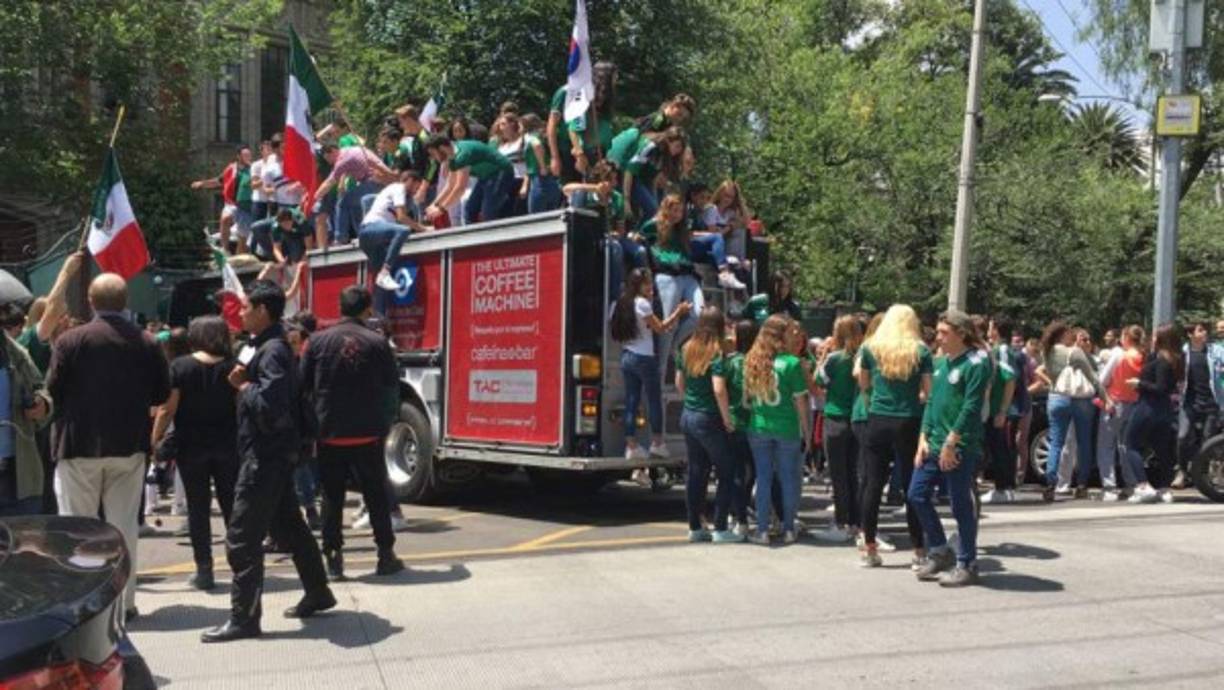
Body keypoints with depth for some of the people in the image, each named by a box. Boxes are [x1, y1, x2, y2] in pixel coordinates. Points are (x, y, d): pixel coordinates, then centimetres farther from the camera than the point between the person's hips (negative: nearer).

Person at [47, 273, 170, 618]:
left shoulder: (71, 340, -10)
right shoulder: (147, 343, -3)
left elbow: (53, 391, -7)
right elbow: (162, 395, 2)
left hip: (80, 446, -2)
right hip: (129, 446, 2)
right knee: (124, 525, 11)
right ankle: (124, 599, 14)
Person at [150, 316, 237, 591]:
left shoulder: (179, 366, -6)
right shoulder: (232, 367, -1)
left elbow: (167, 409, -9)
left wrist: (155, 440, -2)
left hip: (191, 446, -1)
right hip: (228, 445, 2)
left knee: (198, 507, 6)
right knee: (231, 505, 11)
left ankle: (204, 570, 7)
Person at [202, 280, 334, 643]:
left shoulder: (272, 351, -18)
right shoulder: (268, 346, 14)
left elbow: (269, 406, -29)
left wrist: (245, 387, -13)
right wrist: (244, 381, 0)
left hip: (266, 454, -11)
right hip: (275, 452, 11)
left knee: (242, 536, -7)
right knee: (288, 523, 19)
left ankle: (243, 617, -1)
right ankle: (317, 592, 30)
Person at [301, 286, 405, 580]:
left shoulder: (318, 341, 0)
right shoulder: (377, 343, -4)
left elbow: (303, 387, 4)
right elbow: (391, 389, 2)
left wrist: (311, 427, 15)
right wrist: (385, 425, 16)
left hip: (329, 433, 1)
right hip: (368, 434, -1)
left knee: (331, 497, 8)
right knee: (376, 495, 9)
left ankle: (333, 558, 8)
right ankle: (386, 555, 13)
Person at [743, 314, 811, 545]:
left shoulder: (751, 361, 0)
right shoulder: (791, 362, -11)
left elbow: (746, 397, 5)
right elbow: (800, 400, -7)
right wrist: (806, 429, 2)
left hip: (758, 428, 3)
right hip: (787, 428, -3)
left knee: (763, 478, 10)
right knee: (789, 478, 11)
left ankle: (762, 530, 11)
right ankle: (788, 529, 17)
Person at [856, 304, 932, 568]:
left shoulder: (870, 347, 3)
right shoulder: (920, 351, -1)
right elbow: (928, 391, 0)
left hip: (878, 420, 1)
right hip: (909, 423, -1)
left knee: (873, 484, 6)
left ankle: (869, 549, 11)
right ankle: (918, 551, 8)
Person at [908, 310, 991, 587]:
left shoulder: (976, 363, -11)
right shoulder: (941, 362, 13)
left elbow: (971, 408, -17)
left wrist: (950, 443, -18)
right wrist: (924, 439, 7)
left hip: (960, 448, -8)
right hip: (934, 444, 8)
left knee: (962, 506, 0)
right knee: (917, 495, 10)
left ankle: (967, 566, 14)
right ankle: (939, 552, 25)